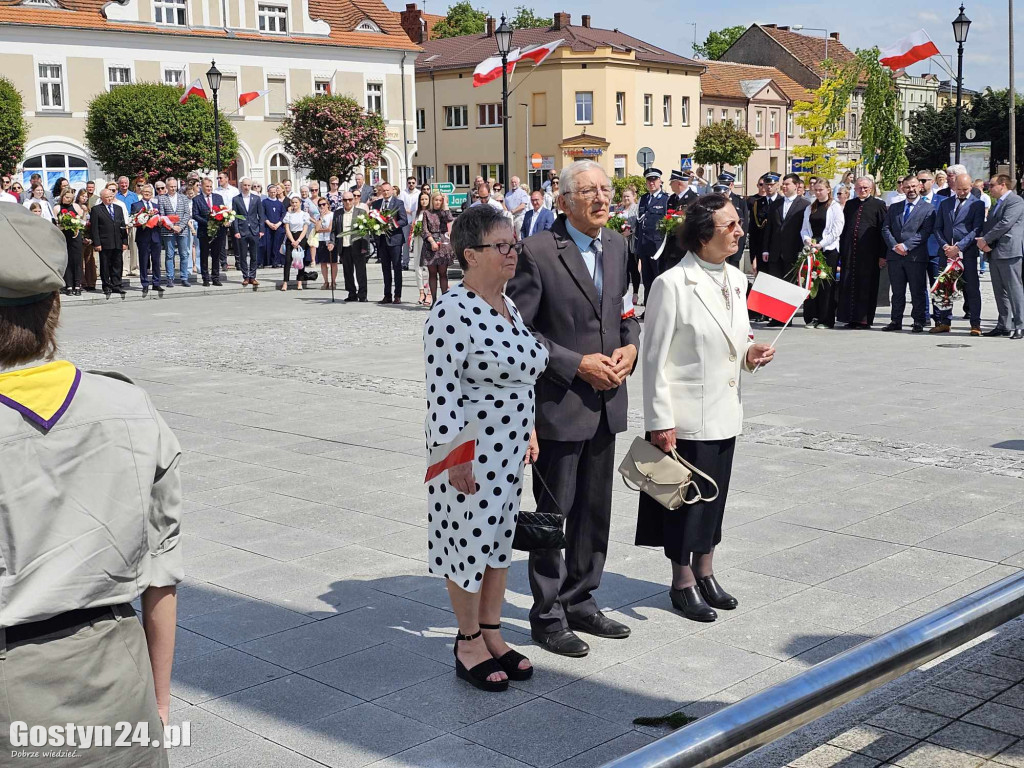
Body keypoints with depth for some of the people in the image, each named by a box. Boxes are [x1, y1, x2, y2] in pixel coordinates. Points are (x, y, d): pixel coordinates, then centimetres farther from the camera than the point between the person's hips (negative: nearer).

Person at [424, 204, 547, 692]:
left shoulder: (507, 307, 9)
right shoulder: (452, 312, -18)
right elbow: (442, 388, -19)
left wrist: (528, 432, 18)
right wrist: (452, 455, -21)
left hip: (509, 447, 8)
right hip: (469, 450, -8)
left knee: (500, 538, 15)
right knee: (470, 541, 3)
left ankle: (491, 633, 27)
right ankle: (469, 643, 17)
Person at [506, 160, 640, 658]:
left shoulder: (617, 246, 8)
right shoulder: (538, 252, -14)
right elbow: (518, 330, -14)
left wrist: (630, 347, -3)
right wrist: (577, 364, -18)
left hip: (607, 402, 7)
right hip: (559, 405, -7)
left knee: (595, 510, 16)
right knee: (553, 513, 5)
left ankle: (580, 602, 32)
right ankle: (548, 616, 18)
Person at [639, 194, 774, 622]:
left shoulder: (736, 280, 7)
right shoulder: (672, 285, -16)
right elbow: (655, 358, -15)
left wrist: (751, 353, -3)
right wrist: (660, 421, -17)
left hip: (725, 412, 7)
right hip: (687, 417, -7)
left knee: (714, 496, 16)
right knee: (686, 498, 6)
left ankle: (705, 574, 32)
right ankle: (682, 583, 22)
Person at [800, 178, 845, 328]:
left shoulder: (835, 207, 0)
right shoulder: (810, 208, 16)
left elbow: (836, 230, -7)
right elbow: (804, 228, 16)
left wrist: (821, 244, -13)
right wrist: (807, 239, -5)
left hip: (829, 249, -5)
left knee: (826, 284, -4)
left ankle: (826, 320, 0)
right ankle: (811, 317, 6)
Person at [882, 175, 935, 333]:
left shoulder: (928, 209, 2)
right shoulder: (894, 208, 16)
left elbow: (925, 232, -8)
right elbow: (885, 229, 9)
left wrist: (906, 246, -14)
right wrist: (894, 246, -7)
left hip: (916, 256, -4)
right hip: (895, 256, 4)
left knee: (918, 292, 0)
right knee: (897, 292, 8)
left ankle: (918, 322, 5)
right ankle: (896, 321, 13)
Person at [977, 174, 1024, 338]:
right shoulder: (996, 204, 23)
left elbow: (1005, 224, -17)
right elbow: (988, 225, 21)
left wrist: (985, 240, -12)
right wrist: (982, 241, 1)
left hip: (1008, 252, -9)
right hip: (994, 253, 9)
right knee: (1000, 292, 11)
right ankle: (1003, 326, 16)